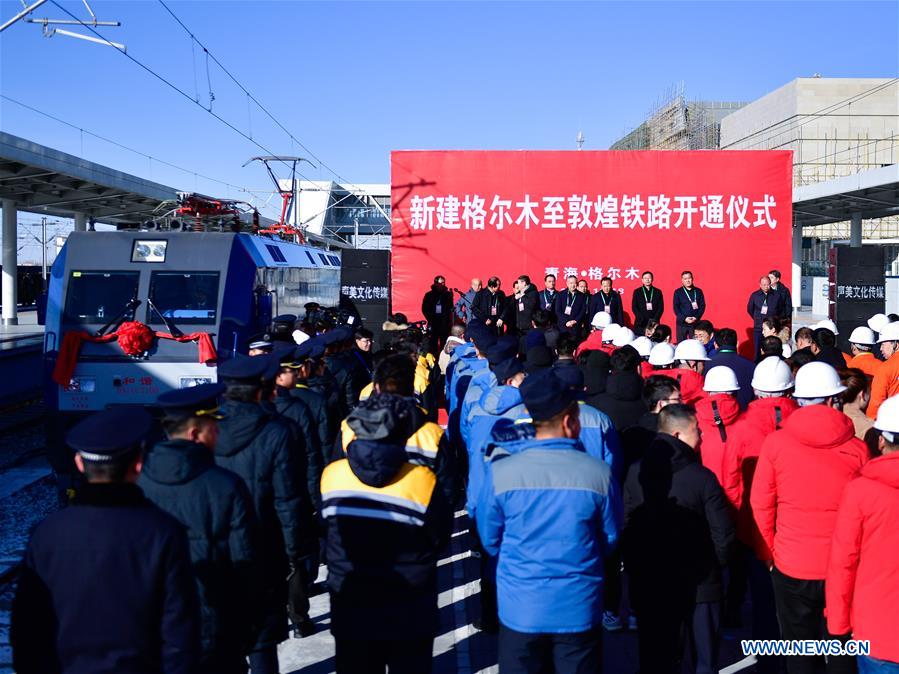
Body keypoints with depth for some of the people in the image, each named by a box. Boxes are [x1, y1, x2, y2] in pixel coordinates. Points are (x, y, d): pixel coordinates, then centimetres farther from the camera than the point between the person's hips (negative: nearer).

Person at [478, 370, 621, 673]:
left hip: (520, 610, 0)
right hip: (580, 608, 0)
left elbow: (490, 541, -1)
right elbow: (610, 539, 1)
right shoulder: (599, 473, -13)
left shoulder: (499, 472, -14)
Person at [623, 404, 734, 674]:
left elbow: (624, 527, -3)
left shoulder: (635, 473, -8)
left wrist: (635, 568, 10)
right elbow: (723, 535, -14)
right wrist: (713, 567, 5)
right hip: (700, 587, -2)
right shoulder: (703, 478, -16)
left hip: (648, 586, 3)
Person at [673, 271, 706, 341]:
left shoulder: (698, 291, 9)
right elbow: (676, 308, 0)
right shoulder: (678, 292, 5)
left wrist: (696, 317, -9)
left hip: (695, 323, 1)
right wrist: (684, 318, -12)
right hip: (682, 323, -1)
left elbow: (702, 306, 6)